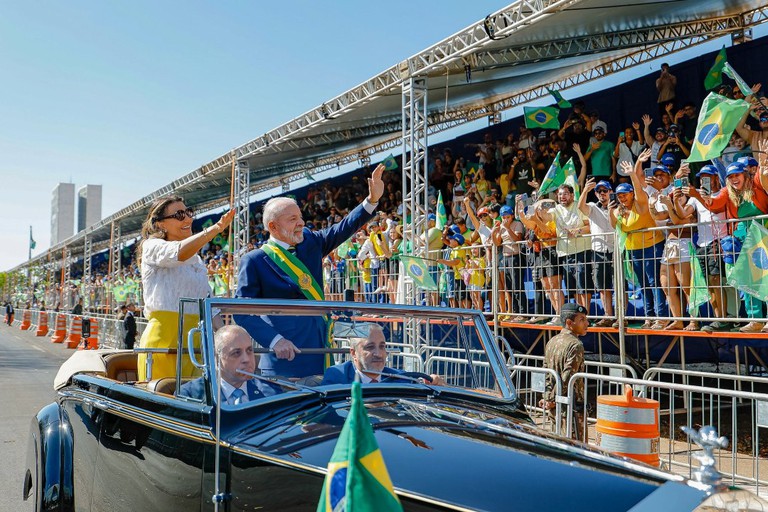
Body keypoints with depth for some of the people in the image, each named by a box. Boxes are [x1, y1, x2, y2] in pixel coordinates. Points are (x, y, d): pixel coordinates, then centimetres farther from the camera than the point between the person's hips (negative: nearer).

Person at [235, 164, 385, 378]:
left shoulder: (310, 242, 10)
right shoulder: (254, 261, -5)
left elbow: (344, 228, 11)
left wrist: (372, 199, -1)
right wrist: (275, 340, -18)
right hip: (286, 353, -5)